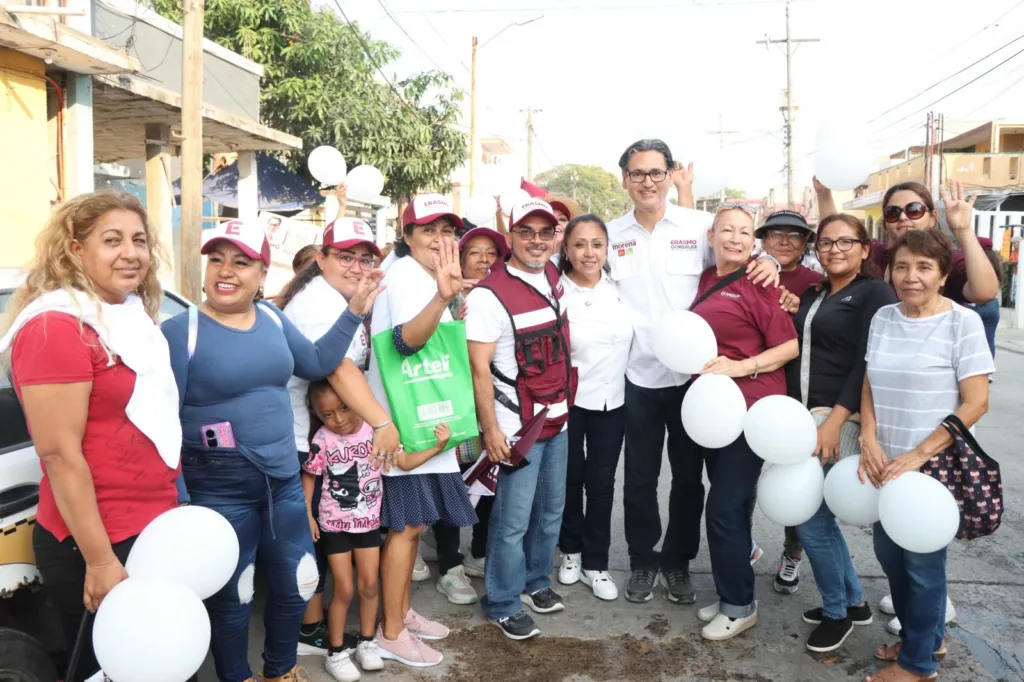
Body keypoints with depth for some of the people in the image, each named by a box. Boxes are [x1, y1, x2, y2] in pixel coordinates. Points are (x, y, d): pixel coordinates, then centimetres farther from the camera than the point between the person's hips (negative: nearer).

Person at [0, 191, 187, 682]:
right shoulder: (55, 327, -18)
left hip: (153, 531, 8)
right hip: (97, 544, -8)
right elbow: (59, 454, -21)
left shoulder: (131, 320, 9)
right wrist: (100, 561, -21)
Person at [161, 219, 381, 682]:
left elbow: (317, 364, 13)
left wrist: (354, 312, 4)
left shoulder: (272, 318, 4)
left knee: (298, 585, 17)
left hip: (283, 479, 6)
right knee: (231, 596, 11)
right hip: (220, 489, -6)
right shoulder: (181, 330, -13)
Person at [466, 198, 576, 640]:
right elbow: (479, 367, -17)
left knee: (551, 509, 17)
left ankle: (536, 581, 36)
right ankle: (502, 604, 18)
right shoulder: (489, 294, -17)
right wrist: (490, 429, -17)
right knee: (513, 519, 1)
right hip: (517, 425, -7)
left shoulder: (552, 275, 4)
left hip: (558, 417, 7)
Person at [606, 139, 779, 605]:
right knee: (639, 478, 12)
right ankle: (643, 561, 31)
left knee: (688, 477, 12)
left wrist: (768, 262, -15)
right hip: (637, 377, 1)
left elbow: (744, 260, 5)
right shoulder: (612, 235, 3)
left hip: (691, 373, -1)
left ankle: (678, 562, 31)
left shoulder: (701, 226, -3)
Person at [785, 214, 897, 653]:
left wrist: (835, 421, -21)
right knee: (819, 518, 12)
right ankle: (854, 602, 31)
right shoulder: (811, 295, 17)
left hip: (841, 419, -7)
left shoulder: (875, 292, -4)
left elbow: (869, 364, -14)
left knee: (811, 521, -5)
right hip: (803, 415, 7)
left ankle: (837, 613, 16)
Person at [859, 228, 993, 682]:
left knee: (922, 562, 9)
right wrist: (869, 438, -9)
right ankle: (924, 638, 41)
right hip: (887, 465, 5)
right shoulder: (883, 318, 2)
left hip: (936, 466, -5)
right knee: (889, 553, 17)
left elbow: (976, 403, -15)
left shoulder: (962, 322, -13)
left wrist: (919, 455, -20)